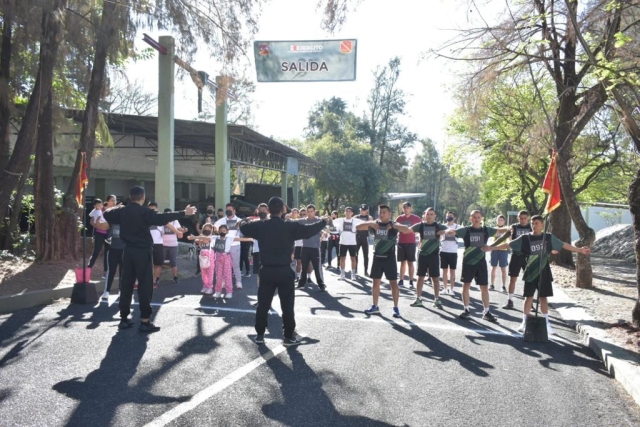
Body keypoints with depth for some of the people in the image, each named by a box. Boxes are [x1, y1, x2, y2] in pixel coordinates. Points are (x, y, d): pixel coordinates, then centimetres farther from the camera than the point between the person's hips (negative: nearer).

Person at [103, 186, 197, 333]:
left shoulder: (122, 211, 6)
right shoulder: (144, 211, -13)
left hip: (128, 251, 6)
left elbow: (107, 215, 20)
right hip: (142, 251, -6)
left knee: (126, 284, 11)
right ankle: (145, 321, -4)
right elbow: (161, 219, -25)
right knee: (145, 285, -3)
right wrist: (183, 213, -26)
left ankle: (123, 319, 16)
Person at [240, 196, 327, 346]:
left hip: (267, 271, 3)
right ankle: (289, 337, 11)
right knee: (287, 305, 6)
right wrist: (324, 221, 9)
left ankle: (260, 334, 19)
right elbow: (310, 229, -8)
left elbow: (243, 228, 14)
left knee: (263, 304, 12)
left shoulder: (260, 226, -1)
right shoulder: (290, 226, -10)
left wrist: (247, 222, 36)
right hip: (285, 271, -3)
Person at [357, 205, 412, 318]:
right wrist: (370, 223, -18)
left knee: (393, 283, 0)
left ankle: (396, 307, 9)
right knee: (376, 282, 9)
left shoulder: (394, 225, -7)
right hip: (377, 257, 4)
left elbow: (407, 230, -24)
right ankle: (375, 306, 20)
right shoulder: (374, 224, 3)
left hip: (389, 258, -3)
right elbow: (358, 227, -3)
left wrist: (393, 225, -31)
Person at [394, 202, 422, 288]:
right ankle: (401, 280, 10)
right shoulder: (399, 218, 4)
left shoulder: (416, 218, -1)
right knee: (403, 262, 7)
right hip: (401, 242, 2)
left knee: (410, 262, 0)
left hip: (411, 243, -2)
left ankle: (411, 281, 3)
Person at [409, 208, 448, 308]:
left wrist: (444, 232, -25)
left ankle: (437, 300, 14)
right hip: (423, 254, 1)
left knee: (435, 278, 4)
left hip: (434, 255, 0)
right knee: (420, 277, 8)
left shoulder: (438, 226, -1)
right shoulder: (421, 225, 0)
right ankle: (418, 299, 16)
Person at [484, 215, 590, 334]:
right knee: (529, 298, 4)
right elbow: (508, 244, -3)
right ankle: (524, 323, 14)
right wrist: (491, 248, -7)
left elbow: (564, 245, 6)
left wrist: (580, 250, 6)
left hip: (543, 272, 1)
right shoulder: (525, 238, -4)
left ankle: (546, 324, 16)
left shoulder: (548, 237, -1)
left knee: (543, 298, 6)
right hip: (530, 272, -1)